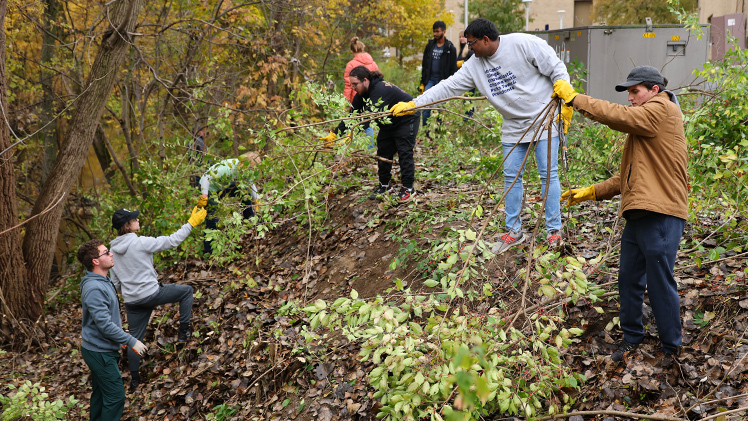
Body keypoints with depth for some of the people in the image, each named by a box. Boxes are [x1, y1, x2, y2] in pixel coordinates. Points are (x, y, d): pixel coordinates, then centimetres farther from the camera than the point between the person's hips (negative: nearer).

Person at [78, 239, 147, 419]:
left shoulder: (103, 281, 8)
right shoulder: (94, 288, -25)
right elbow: (104, 324, -26)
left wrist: (122, 339, 19)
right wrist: (131, 341, -20)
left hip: (102, 350, 10)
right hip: (100, 352, -10)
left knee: (101, 394, 19)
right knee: (115, 397, -6)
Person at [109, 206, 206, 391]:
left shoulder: (113, 250, 5)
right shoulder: (140, 243, -18)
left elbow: (115, 281, 14)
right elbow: (172, 241, -13)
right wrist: (191, 224, -5)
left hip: (132, 300, 7)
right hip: (151, 293, -6)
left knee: (135, 338, 17)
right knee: (186, 291, 14)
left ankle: (134, 379, 24)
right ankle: (183, 332, 15)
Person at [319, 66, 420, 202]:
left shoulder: (380, 90, -35)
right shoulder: (362, 93, -6)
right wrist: (334, 134, -16)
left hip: (406, 119, -9)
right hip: (389, 123, 9)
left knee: (404, 153, -9)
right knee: (383, 151, 6)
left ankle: (408, 189, -2)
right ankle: (384, 186, 15)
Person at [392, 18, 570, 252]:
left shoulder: (524, 44, -16)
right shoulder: (475, 66, 1)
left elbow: (556, 68, -13)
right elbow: (449, 87, 0)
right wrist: (411, 105, -5)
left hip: (545, 119, -6)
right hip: (514, 126, 6)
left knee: (548, 174, -3)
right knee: (511, 177, 8)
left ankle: (554, 231, 7)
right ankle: (514, 231, 19)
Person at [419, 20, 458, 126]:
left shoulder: (450, 48, -1)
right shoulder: (430, 45, 10)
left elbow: (453, 69, -2)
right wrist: (422, 83, 11)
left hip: (442, 81, -3)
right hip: (430, 80, 3)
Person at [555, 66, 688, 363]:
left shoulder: (662, 110, -5)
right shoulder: (644, 125, 24)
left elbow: (619, 116, -19)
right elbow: (628, 176, 24)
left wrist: (574, 98, -12)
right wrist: (593, 192, 15)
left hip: (661, 216, -10)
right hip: (639, 214, 10)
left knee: (660, 283, -3)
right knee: (629, 280, 13)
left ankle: (671, 348, 10)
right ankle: (632, 337, 27)